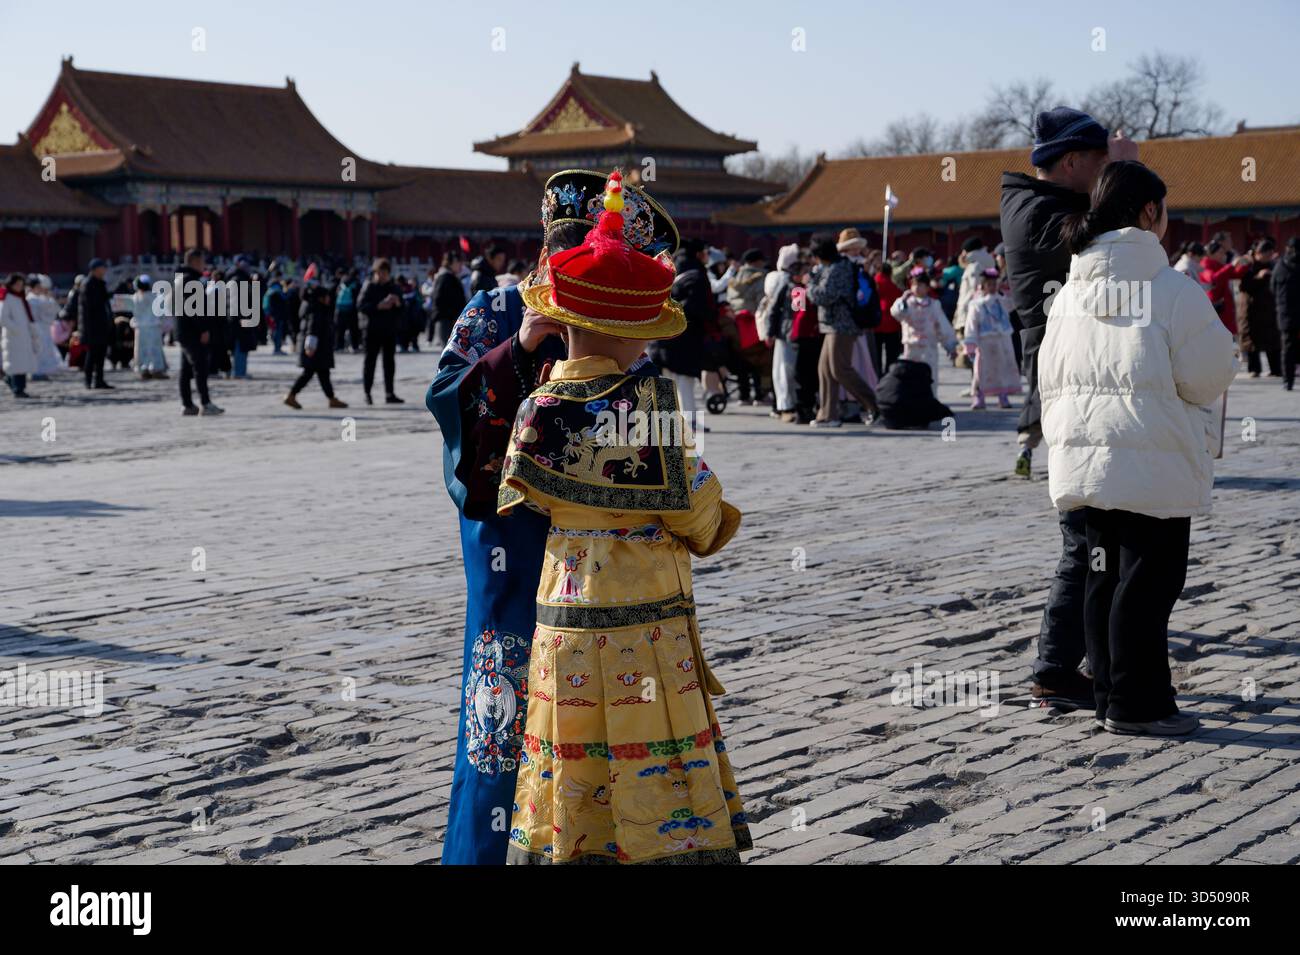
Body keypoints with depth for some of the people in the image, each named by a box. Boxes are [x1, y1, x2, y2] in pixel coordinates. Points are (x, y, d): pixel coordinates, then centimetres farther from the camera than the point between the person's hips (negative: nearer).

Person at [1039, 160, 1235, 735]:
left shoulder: (1070, 290, 9)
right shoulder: (1172, 289, -12)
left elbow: (1049, 379, 13)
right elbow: (1209, 375, -9)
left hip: (1085, 460, 7)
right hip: (1154, 466, -7)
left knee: (1104, 576, 14)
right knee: (1149, 580, 0)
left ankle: (1111, 695, 21)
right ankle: (1136, 705, 3)